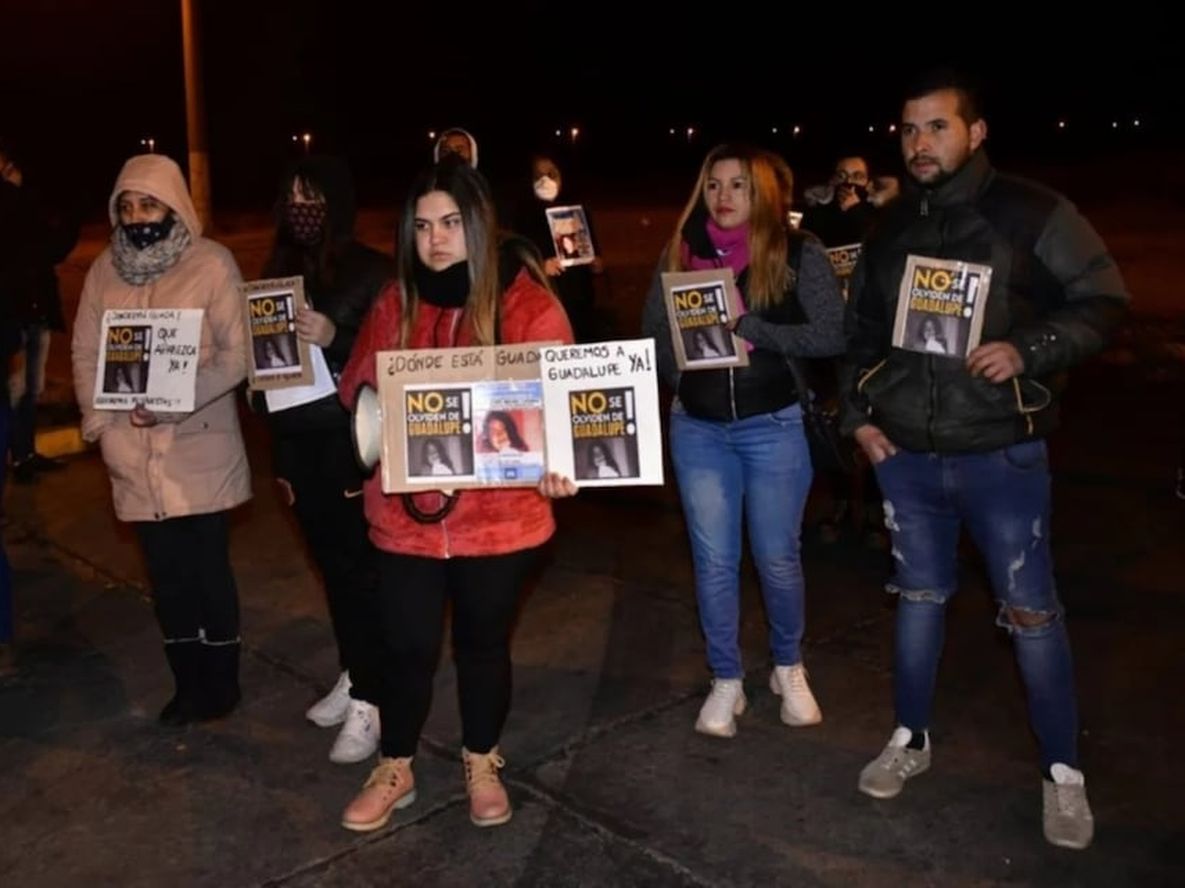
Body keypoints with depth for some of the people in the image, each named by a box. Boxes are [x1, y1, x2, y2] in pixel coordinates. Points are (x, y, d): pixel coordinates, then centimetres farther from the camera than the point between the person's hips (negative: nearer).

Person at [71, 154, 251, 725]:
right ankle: (188, 684, 25)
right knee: (166, 573, 11)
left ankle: (220, 684, 21)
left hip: (200, 449, -4)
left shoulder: (212, 263, -5)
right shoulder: (105, 270, 9)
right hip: (135, 452, 4)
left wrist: (174, 402, -20)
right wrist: (100, 420, -4)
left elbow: (237, 354, -10)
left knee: (208, 568, 4)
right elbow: (86, 352, 10)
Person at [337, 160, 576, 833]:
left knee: (484, 643, 16)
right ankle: (395, 771, 33)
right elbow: (358, 389, 14)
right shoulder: (397, 302, 3)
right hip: (407, 513, 2)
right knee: (408, 646, 9)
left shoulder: (525, 301, -8)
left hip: (498, 515, -2)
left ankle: (483, 766, 38)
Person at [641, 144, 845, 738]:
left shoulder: (798, 252, -5)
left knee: (777, 557, 8)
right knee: (713, 560, 8)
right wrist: (682, 374, -10)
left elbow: (832, 335, -12)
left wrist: (750, 328, -21)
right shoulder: (680, 253, 4)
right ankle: (725, 682, 23)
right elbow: (653, 333, 7)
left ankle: (789, 669, 32)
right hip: (698, 427, 3)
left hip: (775, 426, -2)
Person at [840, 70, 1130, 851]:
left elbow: (1104, 301, -5)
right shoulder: (889, 230, 8)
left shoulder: (1033, 213, -7)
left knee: (1032, 611, 3)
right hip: (906, 455, 4)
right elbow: (862, 332, 15)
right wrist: (857, 413, 5)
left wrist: (1029, 351, -20)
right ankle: (912, 738, 31)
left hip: (1002, 454, -4)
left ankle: (1063, 770, 20)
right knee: (919, 599, 15)